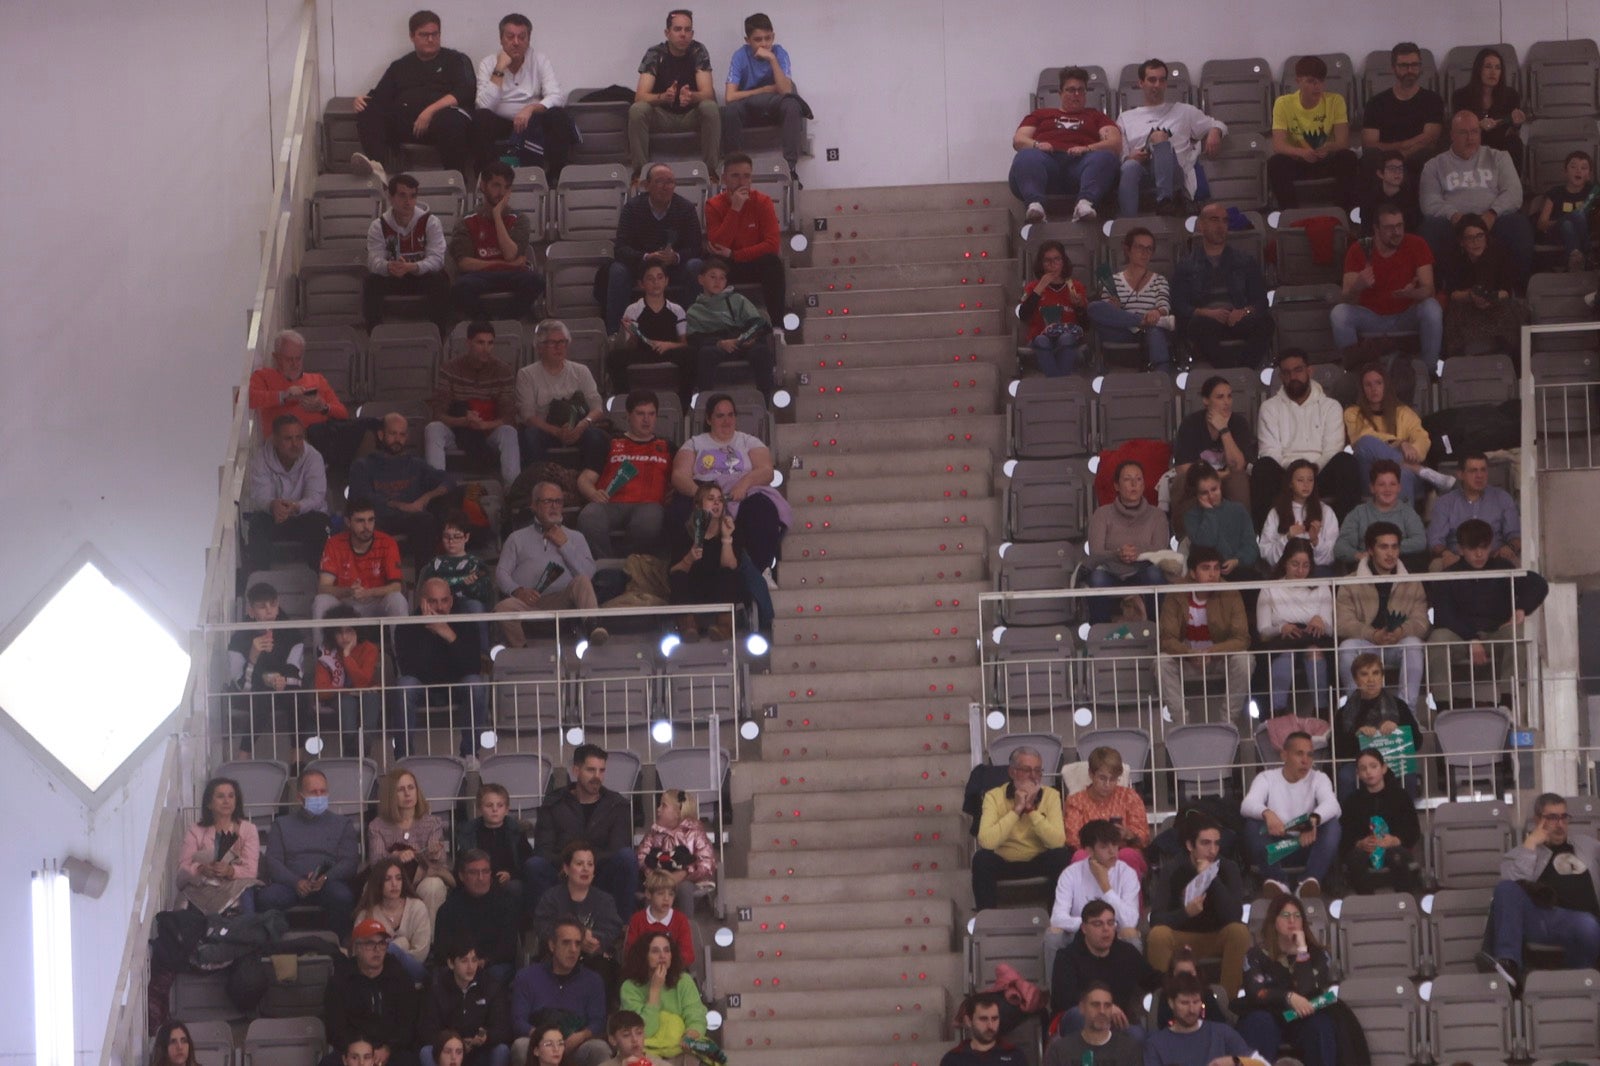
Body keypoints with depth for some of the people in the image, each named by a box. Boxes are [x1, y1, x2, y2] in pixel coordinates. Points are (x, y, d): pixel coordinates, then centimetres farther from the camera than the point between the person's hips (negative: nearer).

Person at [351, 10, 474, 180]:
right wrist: (361, 100, -3)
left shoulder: (456, 60, 18)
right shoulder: (400, 66, 29)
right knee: (368, 112, -23)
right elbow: (379, 96, 23)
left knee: (453, 121, -39)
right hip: (404, 122, 3)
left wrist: (431, 111, -14)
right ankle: (378, 167, -47)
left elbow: (467, 91, 1)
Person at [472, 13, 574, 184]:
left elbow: (557, 98, -12)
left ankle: (556, 176, -23)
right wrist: (500, 70, -16)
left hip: (534, 124, 1)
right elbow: (485, 105, -14)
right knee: (480, 117, -30)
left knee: (559, 117, -28)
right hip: (500, 124, -1)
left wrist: (531, 108, -30)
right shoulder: (488, 63, 0)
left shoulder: (541, 61, 2)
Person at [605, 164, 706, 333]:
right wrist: (646, 257, -36)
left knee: (695, 267, -30)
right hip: (639, 266, 0)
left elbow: (695, 248, -11)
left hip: (675, 267, 0)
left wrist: (676, 257, -35)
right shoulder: (632, 208, -7)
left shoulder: (686, 208, -6)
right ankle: (613, 334, -28)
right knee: (617, 270, -30)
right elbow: (620, 248, -16)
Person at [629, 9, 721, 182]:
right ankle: (639, 171, -22)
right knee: (637, 110, -30)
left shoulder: (698, 52, -9)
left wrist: (691, 96, -43)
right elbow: (640, 96, -20)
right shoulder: (655, 54, -10)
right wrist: (663, 97, -42)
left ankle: (710, 170, -24)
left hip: (691, 116, 0)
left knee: (710, 108, -32)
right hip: (662, 115, 0)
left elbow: (708, 93, -19)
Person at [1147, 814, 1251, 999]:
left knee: (1239, 931, -31)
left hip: (1217, 938, 1)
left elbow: (1234, 915, -21)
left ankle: (1228, 998, -22)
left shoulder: (1228, 868, -8)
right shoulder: (1172, 870, -9)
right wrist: (1186, 912, -38)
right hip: (1180, 937, -1)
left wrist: (1212, 879, -30)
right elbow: (1156, 919, -19)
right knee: (1158, 934, -33)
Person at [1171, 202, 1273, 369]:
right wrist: (1206, 313, -13)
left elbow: (1261, 302, 15)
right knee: (1201, 324, -38)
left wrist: (1246, 312, -9)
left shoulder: (1246, 262, 26)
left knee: (1263, 321, -33)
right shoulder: (1186, 267, 21)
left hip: (1239, 322, 1)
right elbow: (1179, 306, 8)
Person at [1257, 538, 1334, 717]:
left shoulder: (1321, 589, 22)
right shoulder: (1270, 591, 16)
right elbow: (1263, 631, 4)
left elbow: (1329, 629, 10)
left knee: (1314, 649, -37)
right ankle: (1276, 713, -50)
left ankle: (1322, 712, -44)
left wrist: (1320, 621, -14)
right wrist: (1281, 629, -18)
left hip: (1315, 641, 1)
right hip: (1280, 644, -1)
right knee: (1286, 652, -39)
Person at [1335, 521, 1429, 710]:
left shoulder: (1411, 584, 12)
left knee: (1413, 644, -32)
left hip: (1398, 644, 1)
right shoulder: (1350, 584, 6)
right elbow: (1342, 624, -6)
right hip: (1366, 644, -1)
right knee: (1347, 647, -33)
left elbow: (1420, 623, 1)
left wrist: (1402, 631, -23)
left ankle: (1408, 707, -31)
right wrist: (1373, 635, -23)